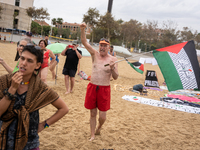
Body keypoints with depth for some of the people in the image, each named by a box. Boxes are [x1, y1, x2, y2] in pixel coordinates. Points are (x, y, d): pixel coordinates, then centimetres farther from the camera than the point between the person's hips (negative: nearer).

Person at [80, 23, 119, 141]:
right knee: (93, 114, 10)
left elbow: (116, 77, -5)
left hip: (104, 89, -2)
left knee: (102, 115, 0)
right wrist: (82, 30, -20)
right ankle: (93, 135, 26)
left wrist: (112, 68, -23)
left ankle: (99, 127, 34)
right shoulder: (95, 54, 2)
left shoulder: (113, 59, -3)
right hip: (92, 87, 2)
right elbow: (84, 42, -6)